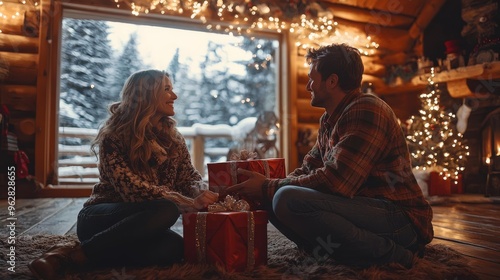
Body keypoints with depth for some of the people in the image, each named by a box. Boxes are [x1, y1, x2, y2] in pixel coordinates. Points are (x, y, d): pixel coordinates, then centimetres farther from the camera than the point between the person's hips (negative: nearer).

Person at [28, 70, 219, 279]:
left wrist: (202, 194, -16)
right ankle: (76, 253, -24)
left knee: (174, 246, -31)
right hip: (101, 218, -5)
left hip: (139, 222, 5)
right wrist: (190, 203, -28)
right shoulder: (114, 136, -12)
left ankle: (71, 255, -18)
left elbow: (190, 177, 8)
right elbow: (133, 190, -23)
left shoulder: (173, 139, 8)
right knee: (167, 210, -35)